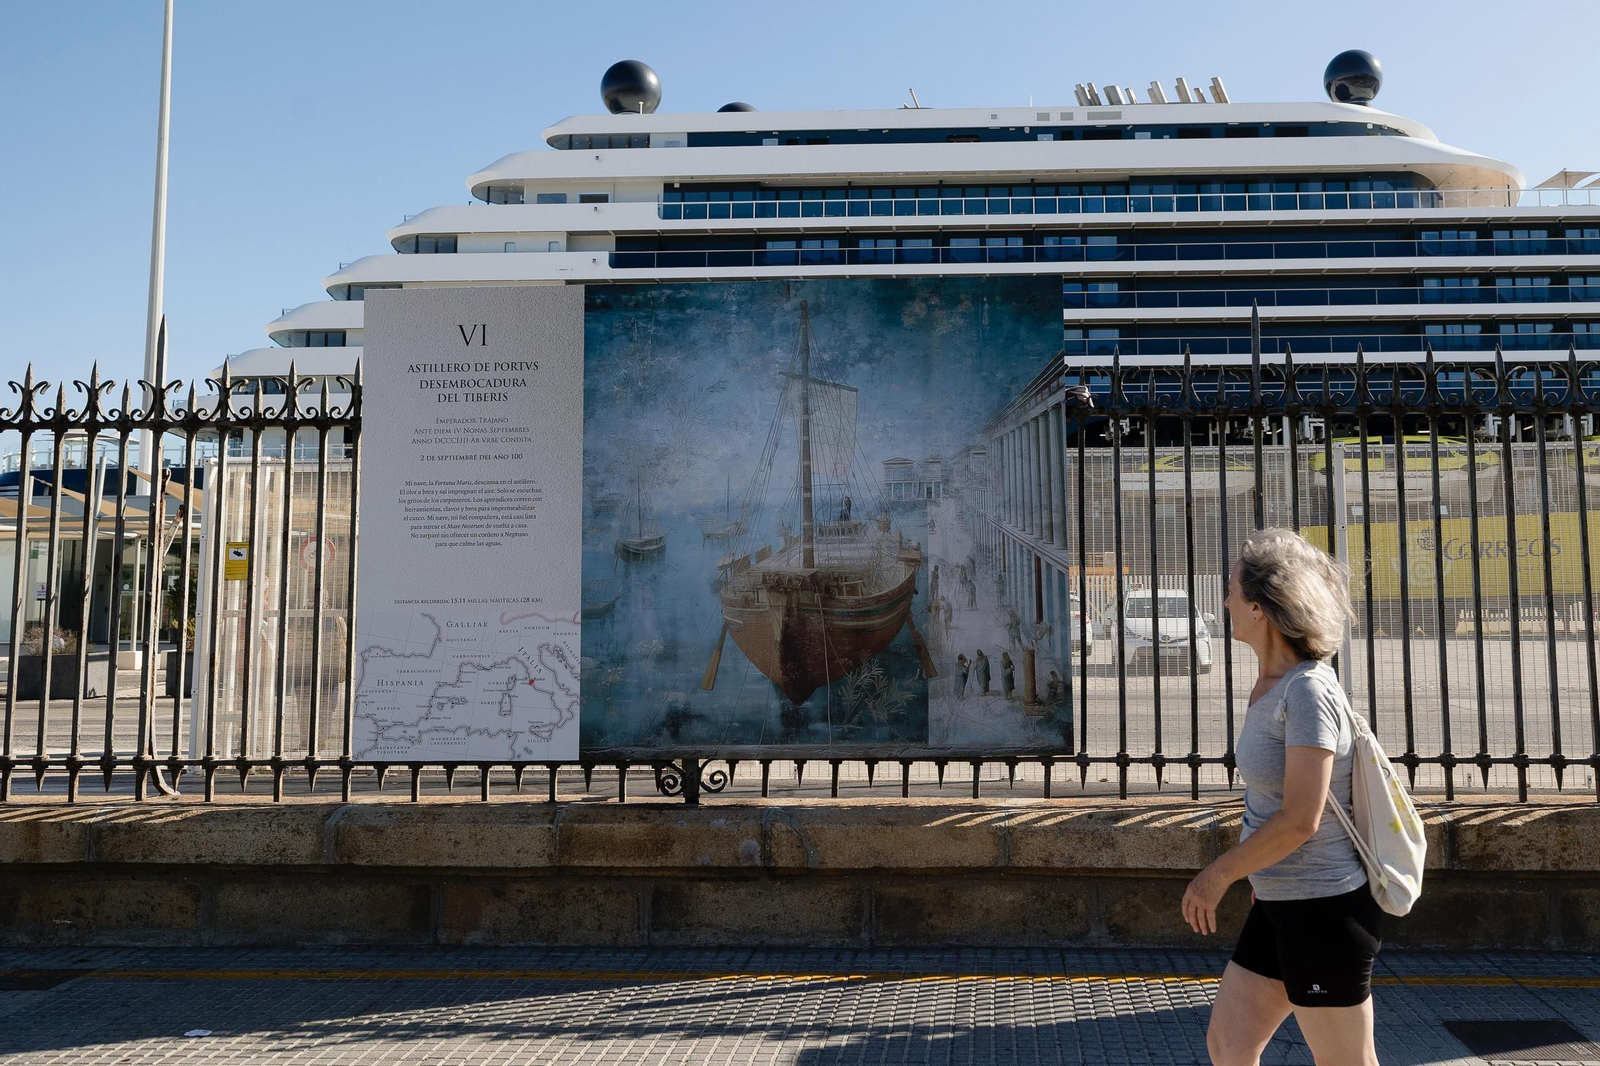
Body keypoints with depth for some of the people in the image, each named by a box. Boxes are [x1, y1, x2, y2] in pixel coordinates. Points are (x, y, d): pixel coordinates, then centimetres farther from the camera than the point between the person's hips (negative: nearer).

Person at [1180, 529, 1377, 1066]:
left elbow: (1299, 820, -24)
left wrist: (1217, 875, -14)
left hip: (1323, 908, -9)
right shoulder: (1272, 686, 6)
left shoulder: (1310, 690, -21)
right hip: (1278, 904, 9)